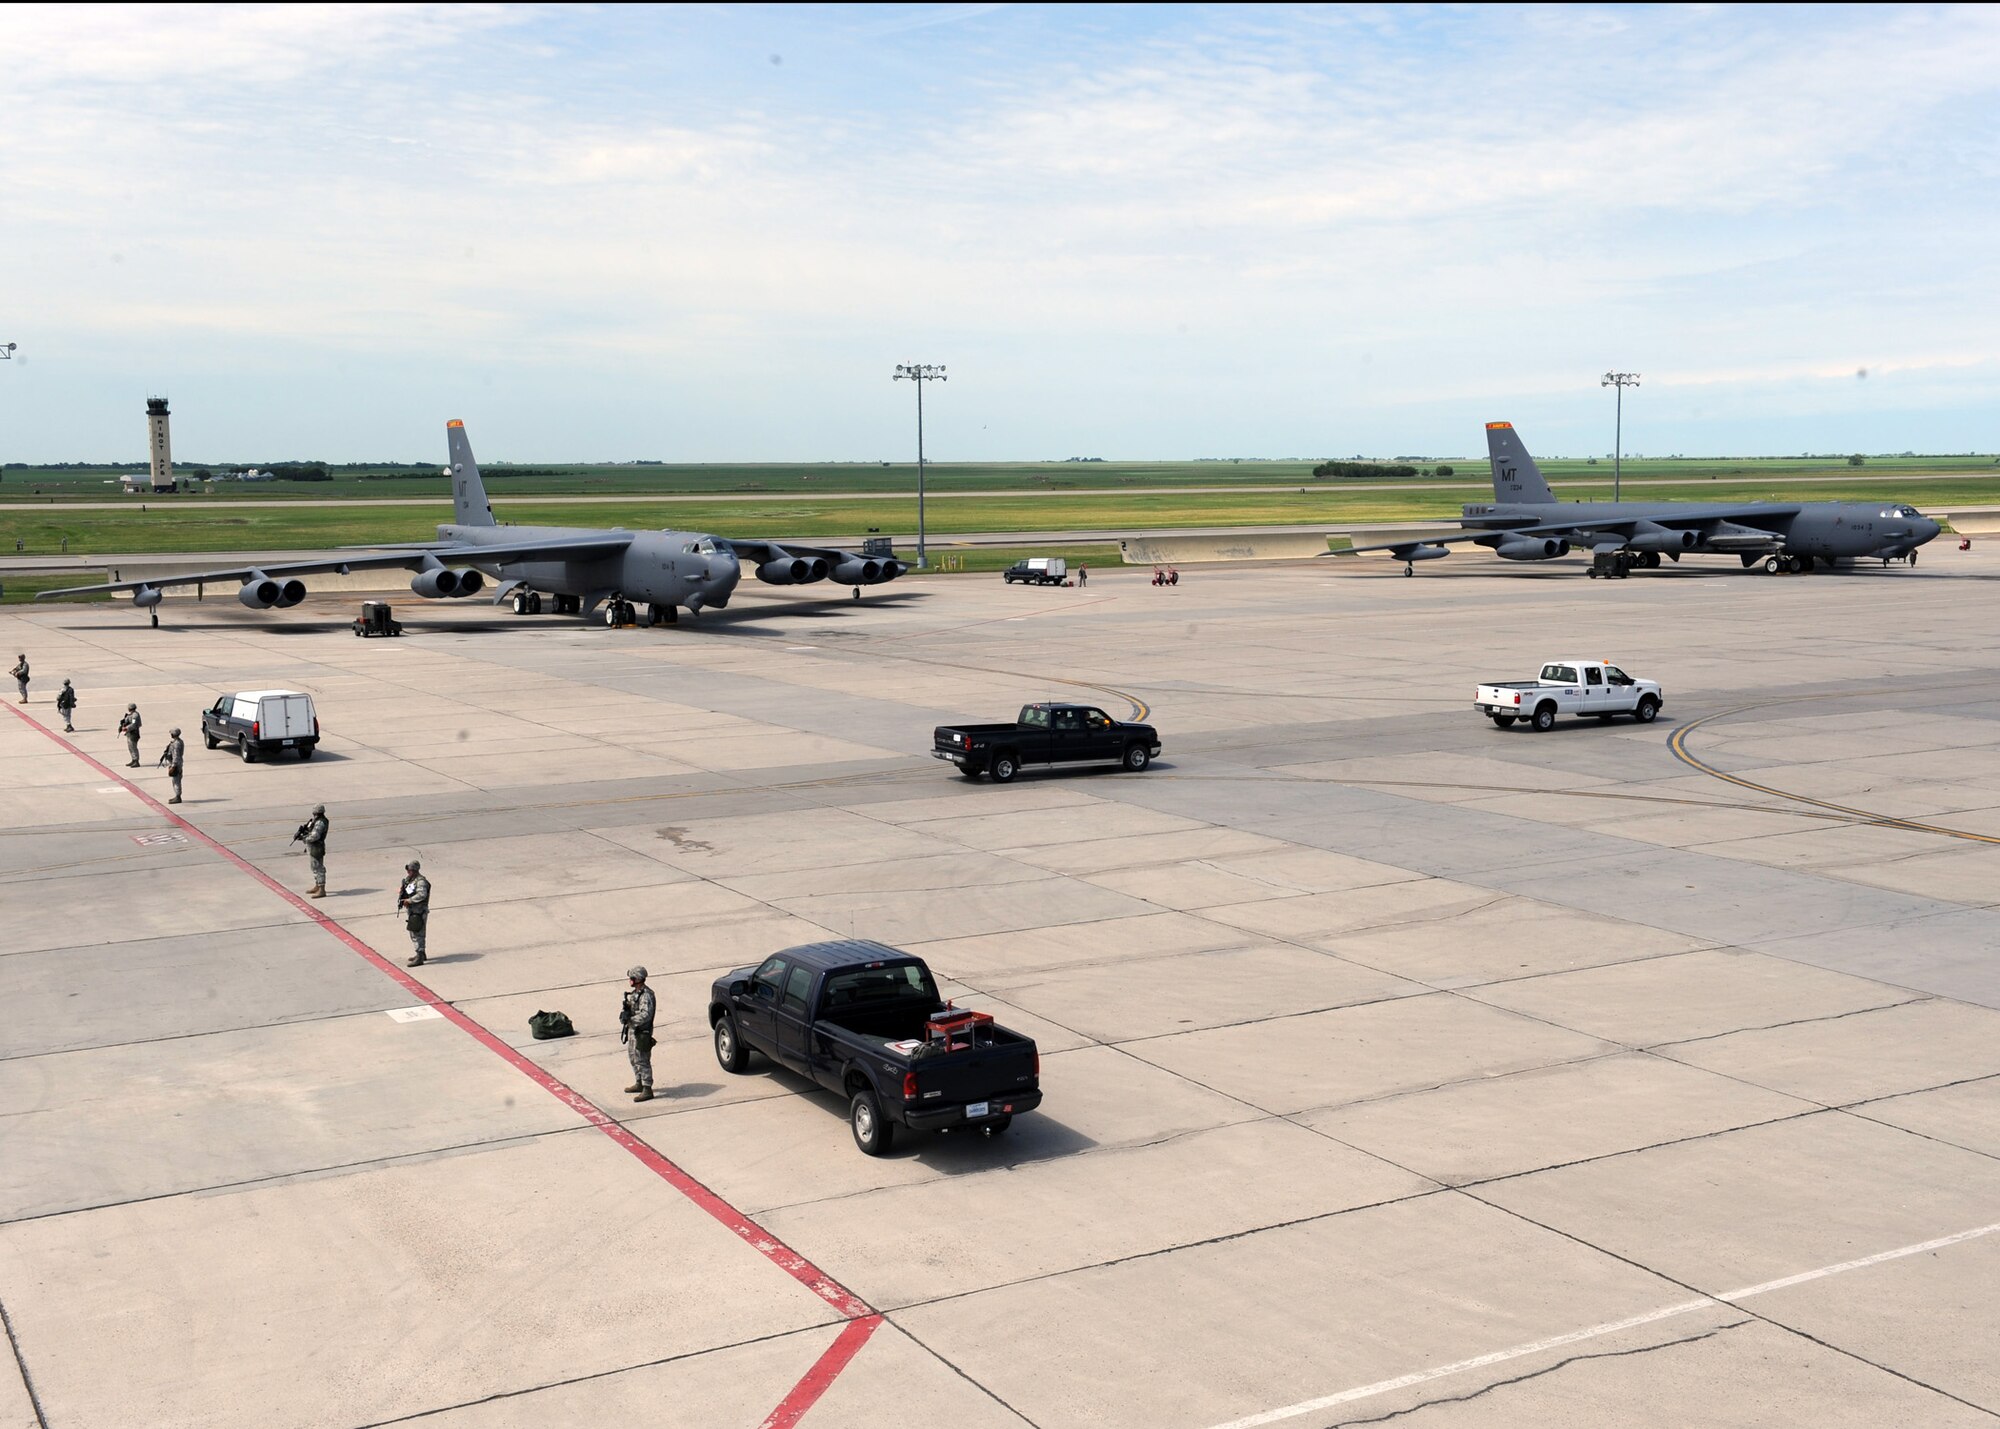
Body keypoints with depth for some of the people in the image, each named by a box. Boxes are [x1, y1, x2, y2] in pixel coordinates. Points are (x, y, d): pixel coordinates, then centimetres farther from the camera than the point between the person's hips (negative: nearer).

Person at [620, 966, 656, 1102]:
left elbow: (645, 1015, -29)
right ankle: (639, 1084, 35)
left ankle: (647, 1090, -4)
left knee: (642, 1061, -7)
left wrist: (630, 1019, -27)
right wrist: (624, 1013, -8)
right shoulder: (634, 993, 10)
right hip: (632, 1030, 10)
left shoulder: (646, 995, -21)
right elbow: (626, 1007, 12)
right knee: (633, 1058, 21)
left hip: (641, 1033, -10)